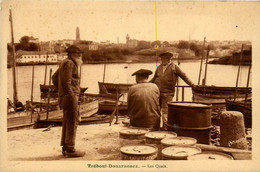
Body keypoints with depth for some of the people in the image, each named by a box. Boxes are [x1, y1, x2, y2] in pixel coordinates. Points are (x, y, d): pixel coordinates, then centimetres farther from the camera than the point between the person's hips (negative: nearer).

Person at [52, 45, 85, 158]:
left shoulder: (64, 63, 19)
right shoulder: (69, 63, -11)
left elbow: (54, 78, 26)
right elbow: (66, 82, -20)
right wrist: (72, 97, -22)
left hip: (64, 97, 10)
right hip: (70, 97, -10)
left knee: (67, 123, 14)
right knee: (72, 123, -8)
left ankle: (65, 148, 21)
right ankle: (70, 150, -5)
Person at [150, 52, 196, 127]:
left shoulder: (174, 67, 0)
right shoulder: (159, 67, 15)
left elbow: (183, 76, 3)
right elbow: (154, 78, 25)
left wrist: (191, 84, 2)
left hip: (167, 93, -5)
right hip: (157, 92, 5)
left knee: (165, 110, -6)